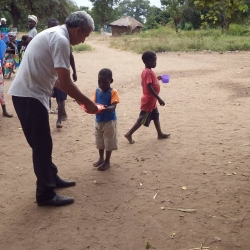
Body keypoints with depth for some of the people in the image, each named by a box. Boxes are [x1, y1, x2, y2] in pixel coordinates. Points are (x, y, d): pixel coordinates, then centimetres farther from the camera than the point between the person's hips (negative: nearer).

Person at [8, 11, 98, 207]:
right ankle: (46, 194, 9)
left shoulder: (54, 34, 16)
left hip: (27, 93, 10)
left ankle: (52, 178, 34)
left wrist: (78, 98, 18)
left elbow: (57, 79, 20)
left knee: (42, 143, 20)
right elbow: (65, 83, -20)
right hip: (30, 96, -10)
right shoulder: (61, 40, -17)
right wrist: (87, 102, -9)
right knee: (42, 145, -1)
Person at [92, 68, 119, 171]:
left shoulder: (113, 92, -13)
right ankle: (101, 158, 35)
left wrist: (106, 108, -42)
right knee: (99, 141, 18)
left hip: (109, 121, -5)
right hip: (98, 120, 5)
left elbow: (113, 106, -21)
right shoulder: (97, 91, 1)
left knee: (109, 142, 5)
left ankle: (107, 161, 18)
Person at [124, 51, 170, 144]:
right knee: (142, 119, -2)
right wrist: (159, 99, -28)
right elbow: (149, 87, -29)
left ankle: (160, 134, 30)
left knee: (156, 116, 19)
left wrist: (157, 79, 17)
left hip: (151, 100, 10)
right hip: (148, 101, -10)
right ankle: (129, 134, 4)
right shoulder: (149, 72, -22)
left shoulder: (146, 71, 7)